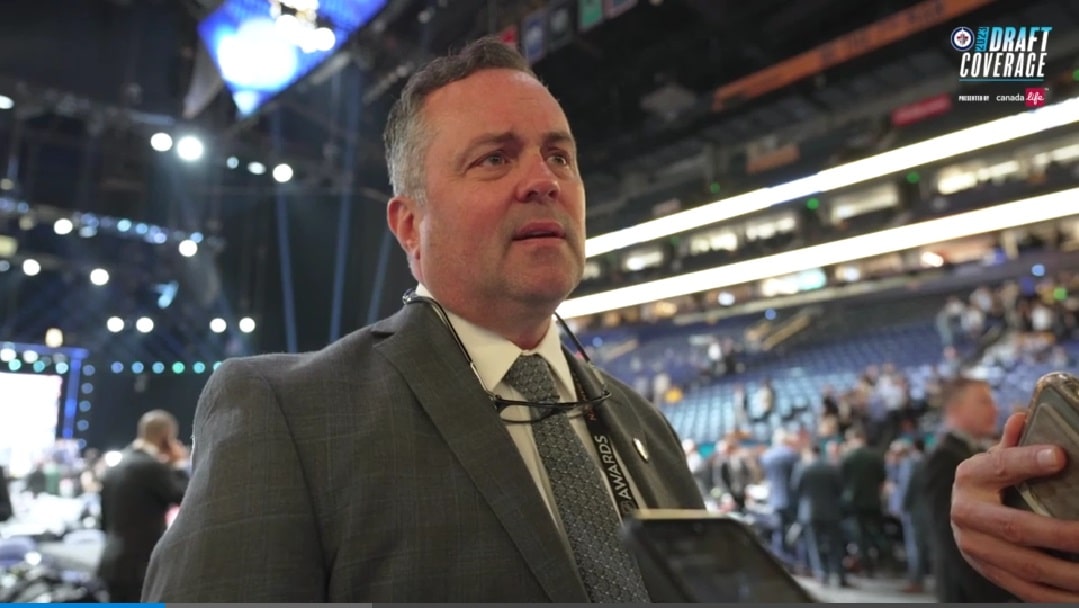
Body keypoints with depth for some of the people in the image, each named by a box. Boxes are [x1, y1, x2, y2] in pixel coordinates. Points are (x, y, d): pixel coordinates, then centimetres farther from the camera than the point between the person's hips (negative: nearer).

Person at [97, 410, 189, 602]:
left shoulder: (114, 467, 12)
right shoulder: (152, 466, -15)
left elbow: (105, 520, 19)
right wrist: (180, 464, -1)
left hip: (113, 564, 9)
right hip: (140, 565, -9)